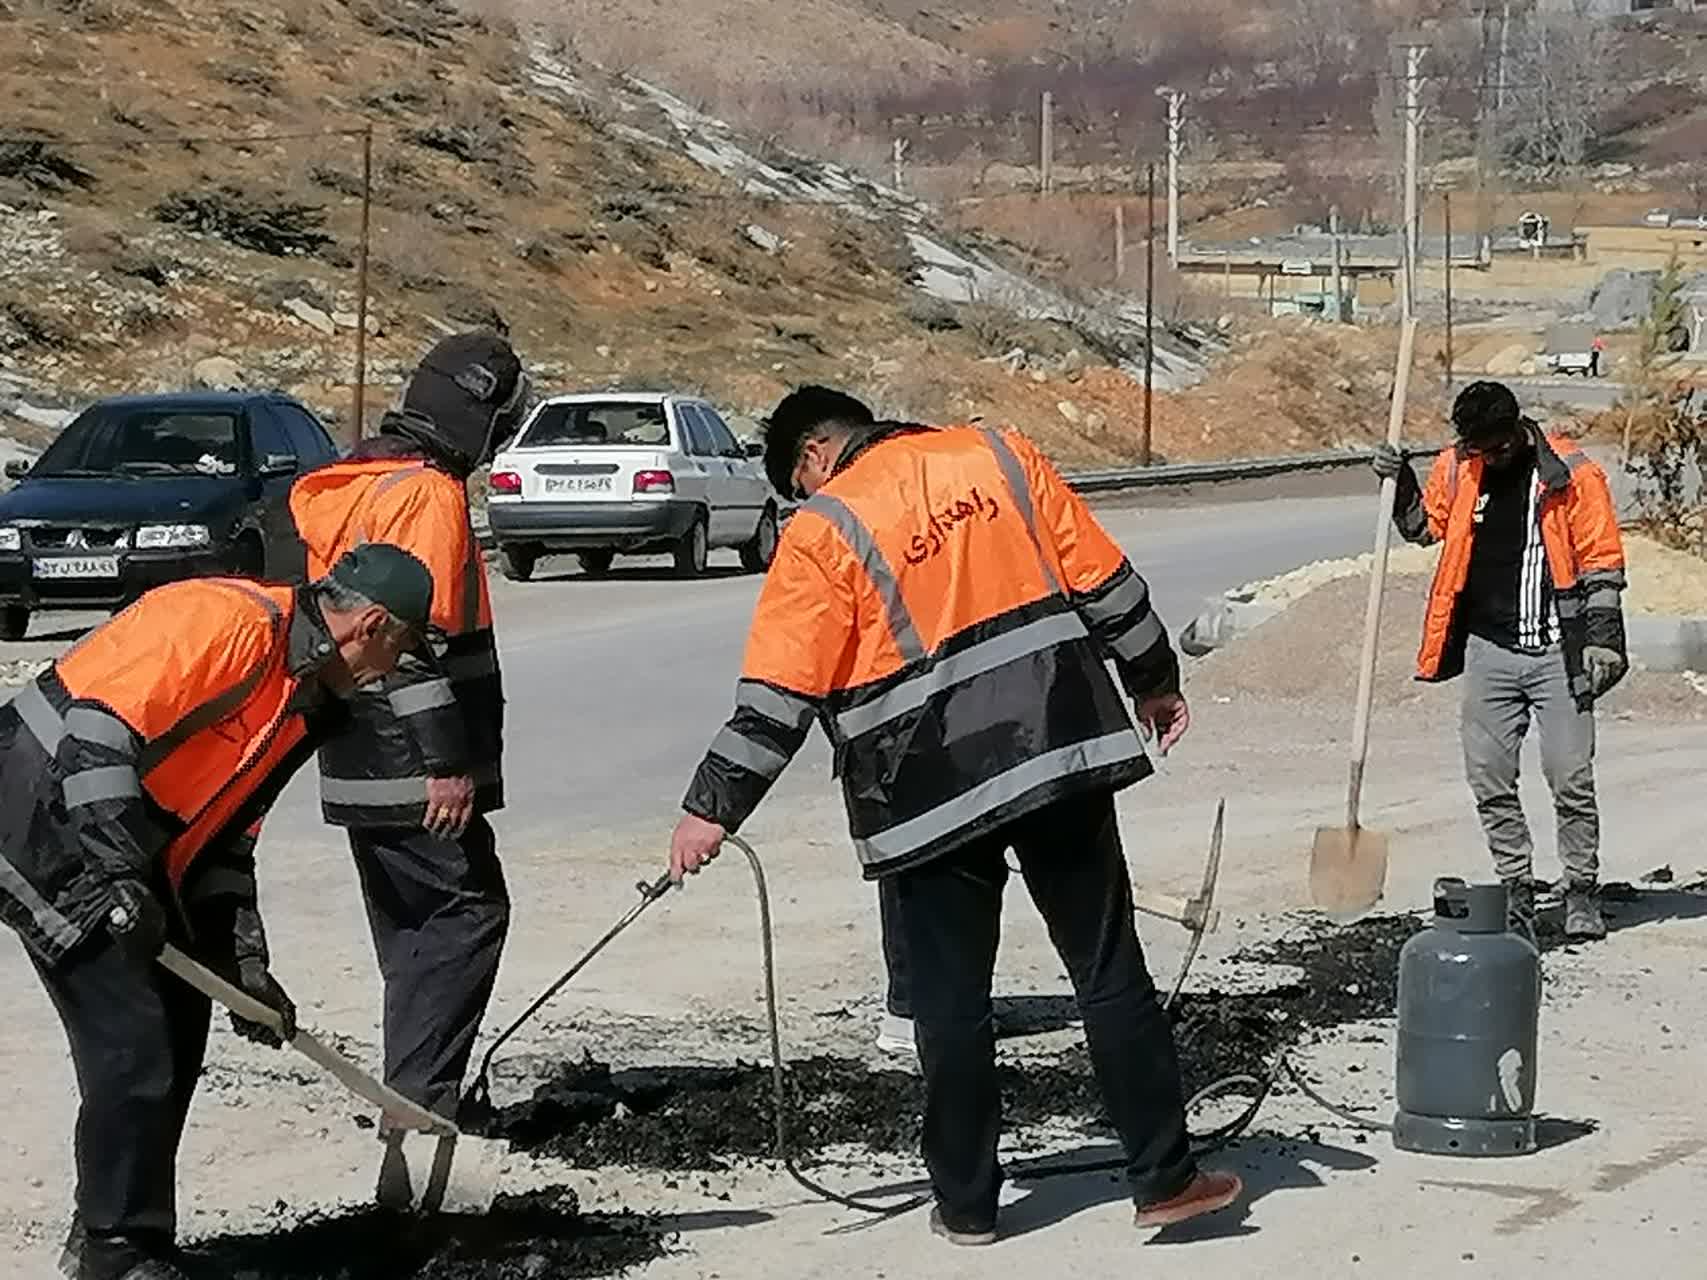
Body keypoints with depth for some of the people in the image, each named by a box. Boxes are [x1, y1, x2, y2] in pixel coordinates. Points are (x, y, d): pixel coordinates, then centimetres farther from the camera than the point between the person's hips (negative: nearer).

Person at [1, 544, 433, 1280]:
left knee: (178, 1031, 14)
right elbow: (95, 728, -26)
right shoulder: (227, 621, -19)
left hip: (126, 851, 10)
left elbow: (224, 835, 17)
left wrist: (242, 961, 11)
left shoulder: (306, 700, 12)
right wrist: (119, 875, -28)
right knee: (133, 1046, -11)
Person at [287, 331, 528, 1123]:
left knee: (413, 923, 15)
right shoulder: (430, 493, -15)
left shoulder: (352, 483, 16)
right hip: (412, 767, -10)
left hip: (361, 764, 10)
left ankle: (414, 1095, 20)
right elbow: (419, 637, -22)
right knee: (469, 909, -5)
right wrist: (448, 761, -20)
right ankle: (418, 1093, -8)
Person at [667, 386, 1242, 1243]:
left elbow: (777, 697, -7)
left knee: (950, 1002, 8)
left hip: (931, 793, -3)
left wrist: (712, 808, -1)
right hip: (1061, 753, 3)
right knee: (1110, 971, 8)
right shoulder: (999, 456, 7)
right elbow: (1102, 580, 8)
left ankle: (966, 1203, 14)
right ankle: (1165, 1177, 10)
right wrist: (1153, 681, 20)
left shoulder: (823, 531, -3)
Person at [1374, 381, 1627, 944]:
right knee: (1489, 780, 4)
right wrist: (1399, 483, 4)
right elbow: (1425, 526, 22)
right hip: (1488, 649, 4)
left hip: (1556, 654, -4)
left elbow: (1602, 563, -4)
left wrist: (1601, 643, -9)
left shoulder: (1571, 474, -8)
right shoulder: (1457, 467, 4)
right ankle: (1516, 892, 16)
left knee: (1571, 781, -4)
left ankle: (1582, 893, 9)